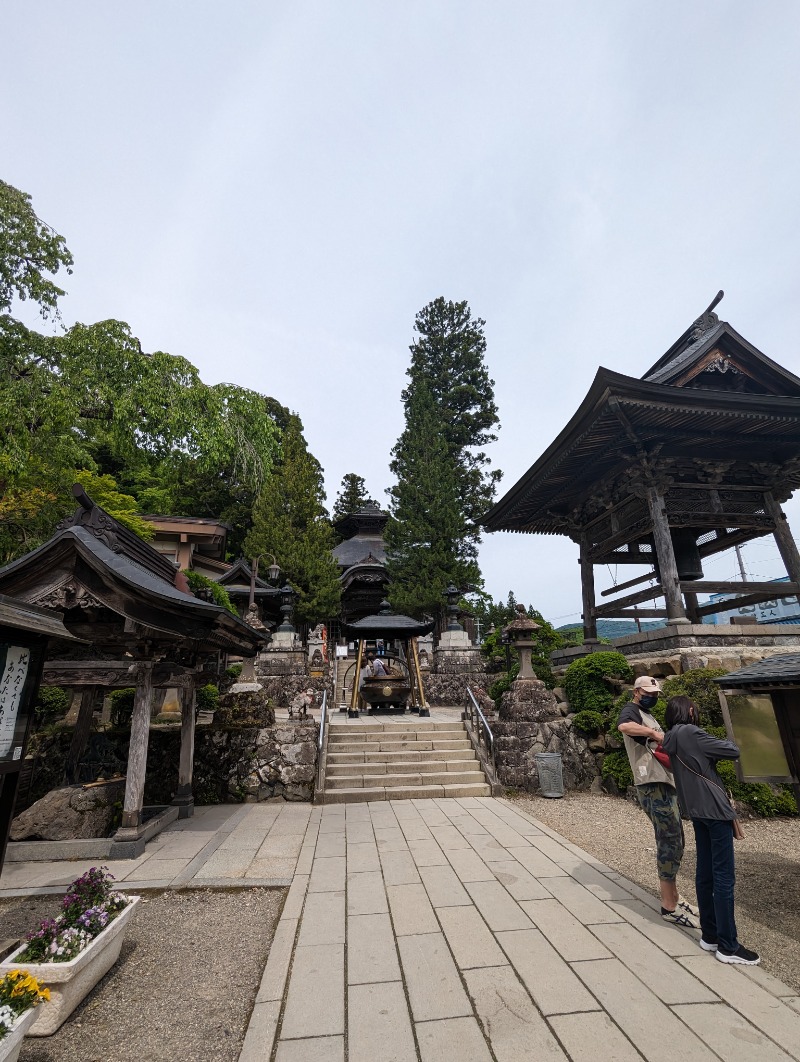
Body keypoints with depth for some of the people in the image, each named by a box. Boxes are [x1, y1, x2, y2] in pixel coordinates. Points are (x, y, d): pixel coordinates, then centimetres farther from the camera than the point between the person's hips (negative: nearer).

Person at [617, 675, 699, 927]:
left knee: (673, 842, 17)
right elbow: (624, 726, -35)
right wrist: (655, 733, -27)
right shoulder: (632, 711, -10)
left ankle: (673, 896, 31)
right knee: (669, 843, -5)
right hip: (653, 786, -10)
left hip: (664, 783, 10)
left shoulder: (647, 716, 22)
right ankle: (669, 907, 6)